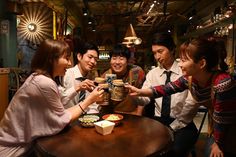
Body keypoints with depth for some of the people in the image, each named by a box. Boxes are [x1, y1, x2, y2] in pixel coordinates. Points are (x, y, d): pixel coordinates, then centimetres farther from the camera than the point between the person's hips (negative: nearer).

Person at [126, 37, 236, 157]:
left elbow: (222, 120, -26)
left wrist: (218, 144, -12)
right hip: (217, 128, 6)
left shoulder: (223, 84, -36)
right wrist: (139, 92, -12)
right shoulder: (190, 78, -16)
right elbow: (166, 89, -7)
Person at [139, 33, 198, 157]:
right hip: (157, 121, 4)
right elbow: (144, 98, -4)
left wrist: (173, 127, -12)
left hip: (181, 124, -3)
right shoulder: (152, 74, 7)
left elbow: (191, 104, -10)